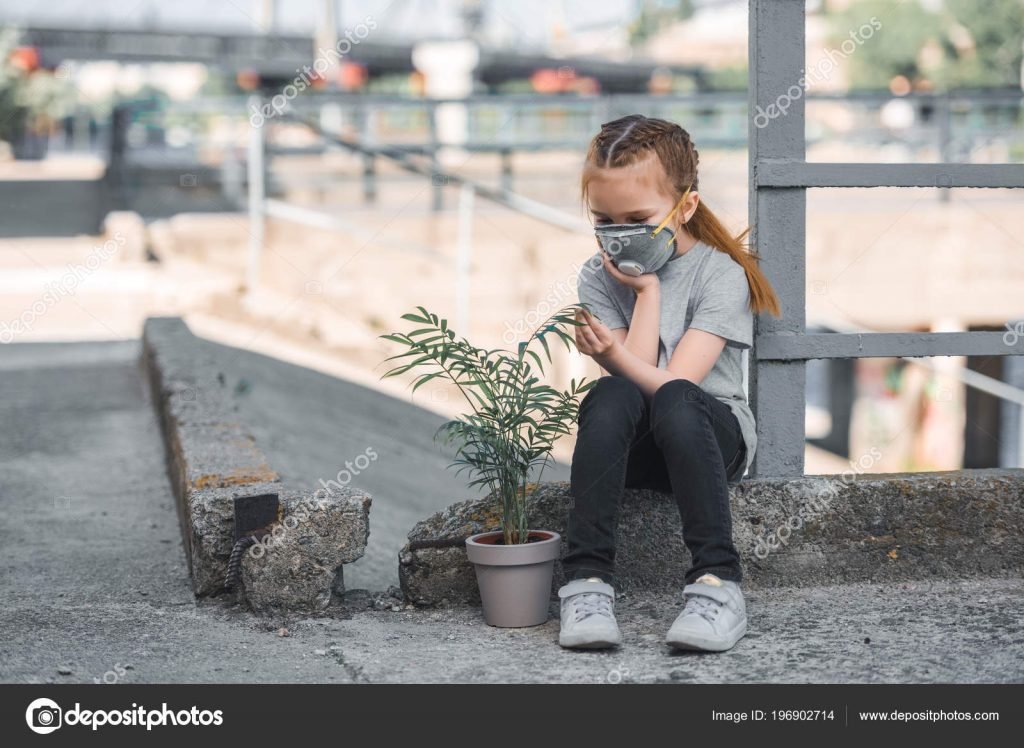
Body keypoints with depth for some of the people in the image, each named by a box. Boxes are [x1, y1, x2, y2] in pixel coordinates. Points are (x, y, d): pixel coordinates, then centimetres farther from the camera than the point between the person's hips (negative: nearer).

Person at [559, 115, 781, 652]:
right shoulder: (599, 277, 2)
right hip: (630, 446, 2)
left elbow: (674, 383, -19)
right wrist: (647, 291, -11)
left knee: (673, 402, -37)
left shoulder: (720, 273, -8)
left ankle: (716, 582, -36)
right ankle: (587, 582, -36)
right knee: (612, 397, -33)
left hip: (714, 436, -2)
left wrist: (614, 354, -35)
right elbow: (627, 383, -10)